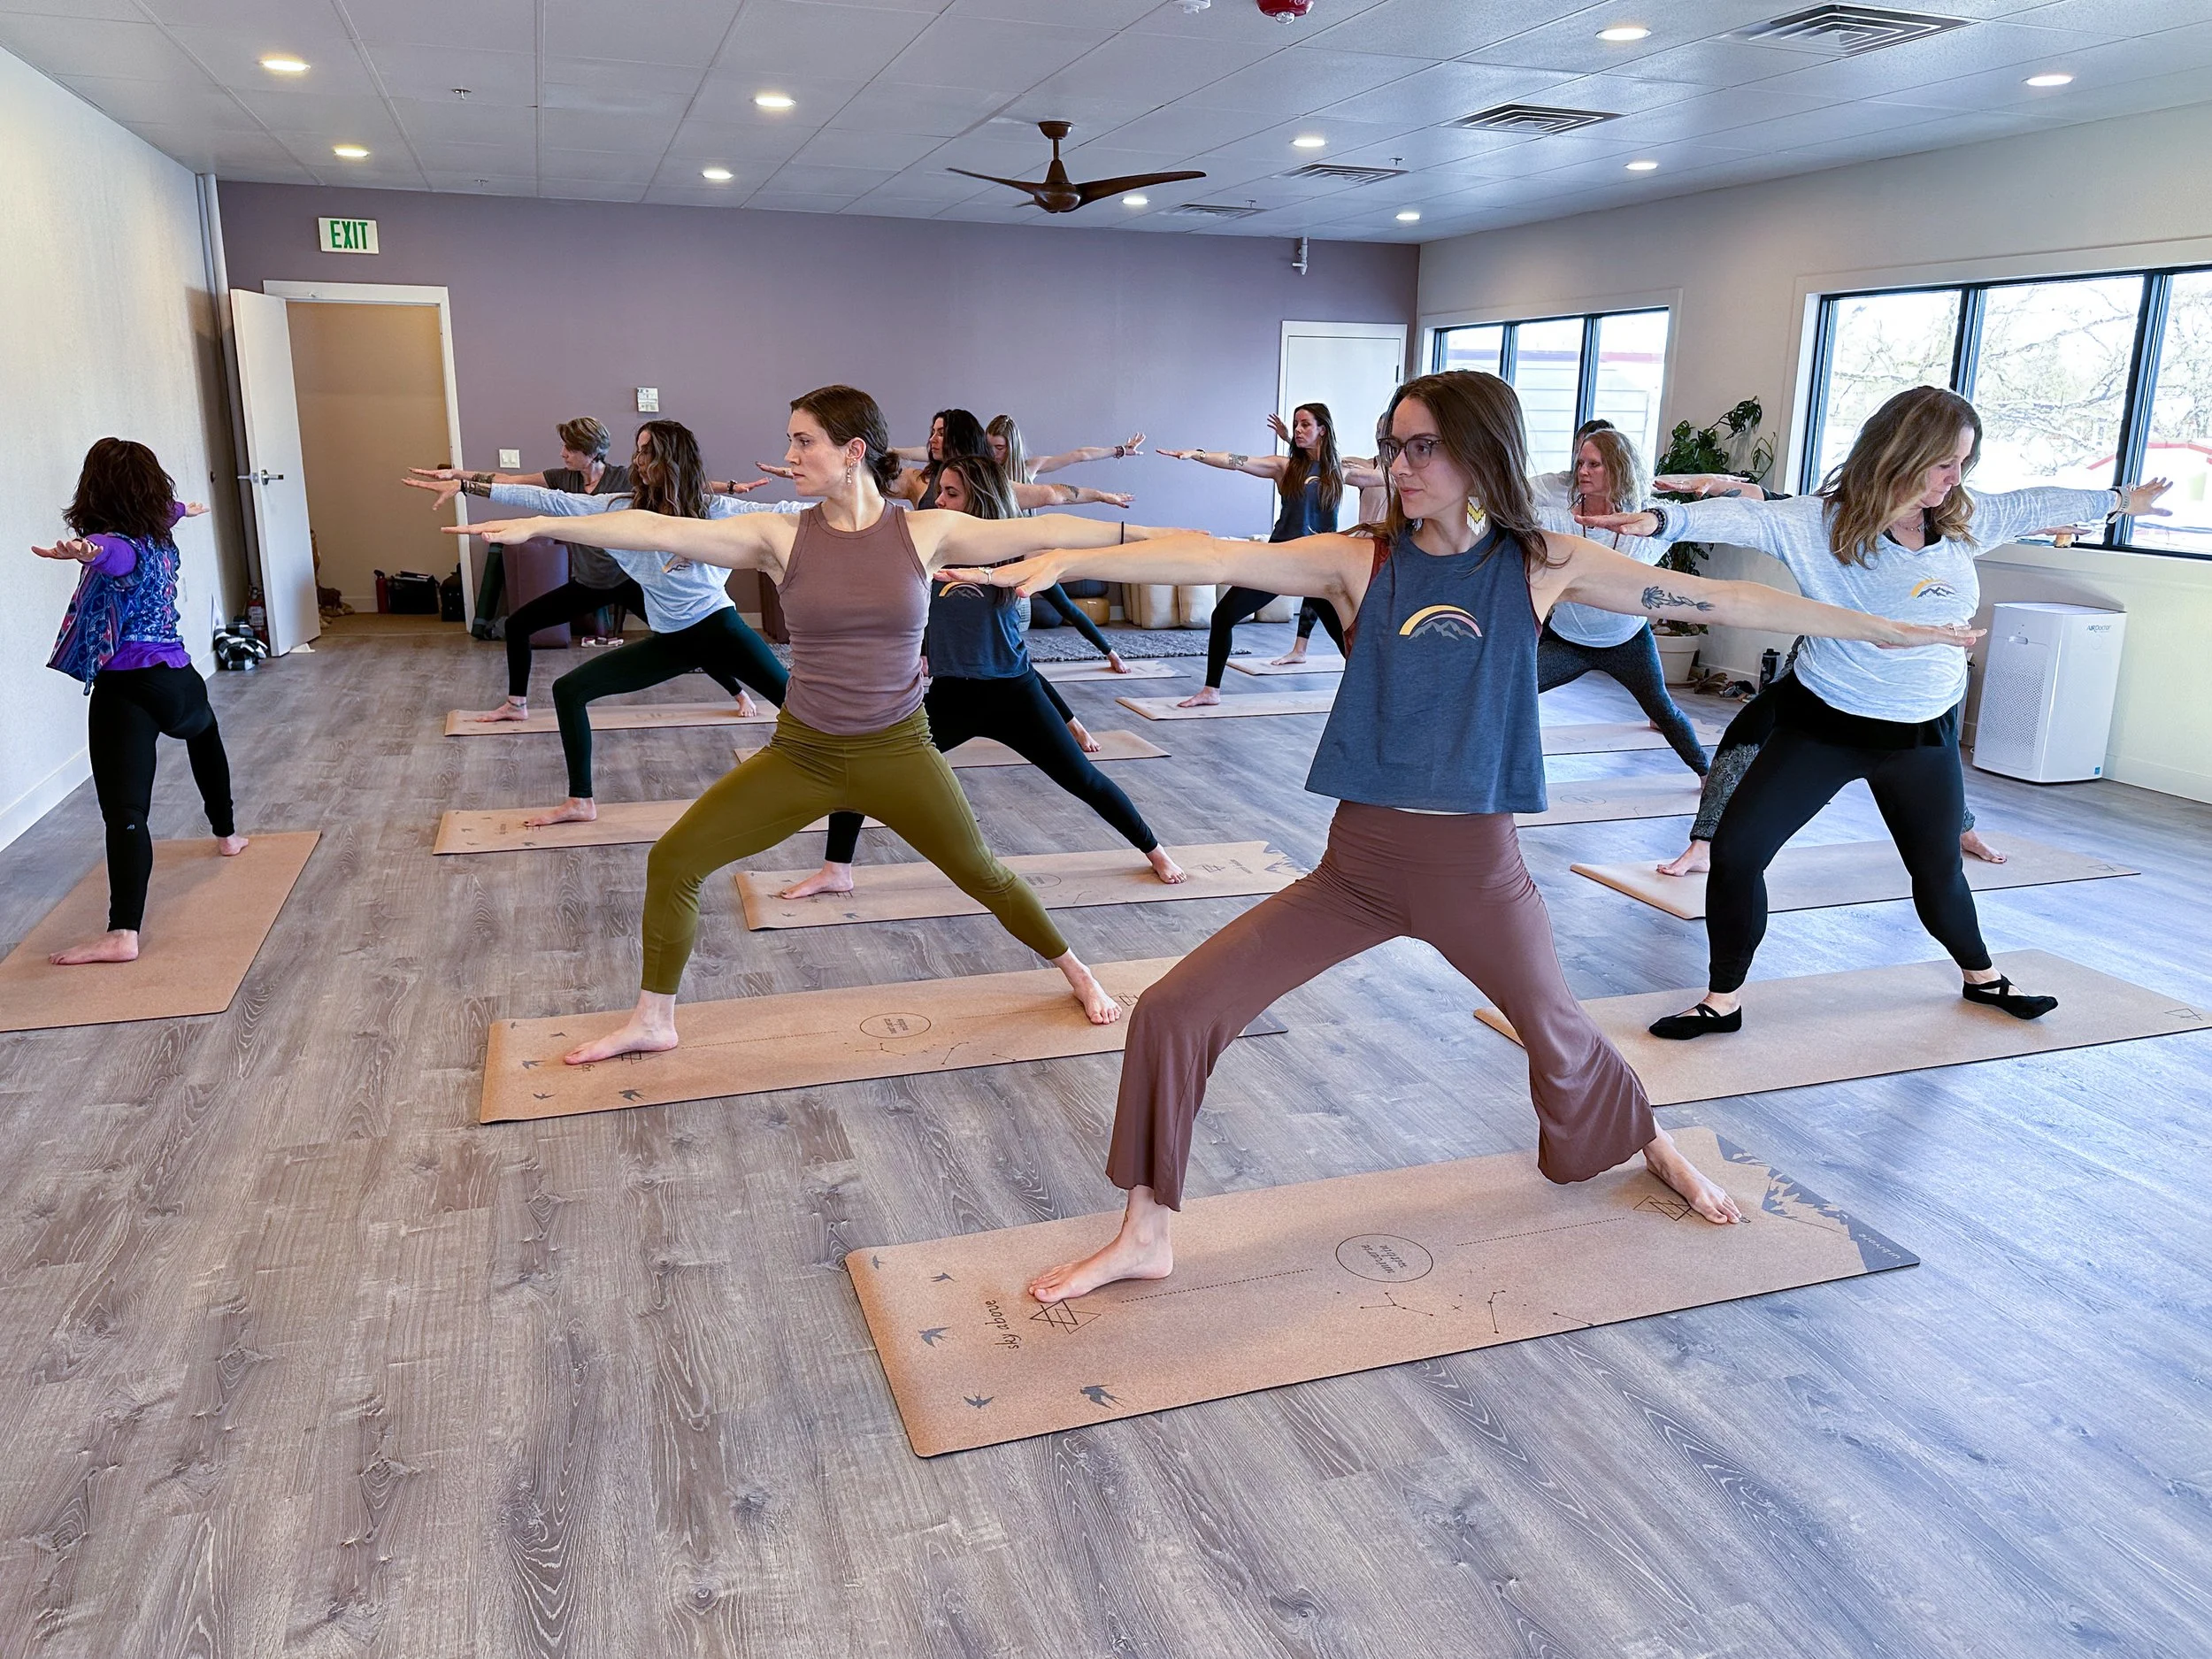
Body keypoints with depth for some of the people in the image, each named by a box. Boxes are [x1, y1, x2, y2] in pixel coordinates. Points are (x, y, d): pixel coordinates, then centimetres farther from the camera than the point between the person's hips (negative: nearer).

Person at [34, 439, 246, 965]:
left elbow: (112, 551, -41)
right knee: (205, 733, 41)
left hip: (127, 689, -8)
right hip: (176, 676, 8)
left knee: (124, 808, -17)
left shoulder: (120, 546, -14)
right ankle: (227, 834, 58)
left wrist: (85, 550, -64)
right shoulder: (158, 533, 10)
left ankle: (123, 933, -30)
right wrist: (186, 508, 60)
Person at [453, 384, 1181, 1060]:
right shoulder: (781, 536, -8)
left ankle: (1076, 971, 37)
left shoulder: (926, 531, -8)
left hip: (899, 754, -1)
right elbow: (659, 529, -15)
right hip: (802, 756, 2)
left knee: (983, 875, 10)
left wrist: (1153, 534, -9)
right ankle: (654, 1021, 18)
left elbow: (1041, 531, -9)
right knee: (672, 861, -1)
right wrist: (538, 524, -21)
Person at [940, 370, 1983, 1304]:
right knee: (1173, 1013, -10)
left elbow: (1717, 599, 1)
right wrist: (1063, 560, -30)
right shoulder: (1360, 561, -6)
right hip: (1359, 862, 0)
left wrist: (1886, 628, 6)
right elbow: (1215, 559, -18)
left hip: (1478, 863, 0)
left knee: (1558, 1035, 21)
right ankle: (1145, 1235, 8)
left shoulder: (1544, 566, -5)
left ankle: (1654, 1148, 56)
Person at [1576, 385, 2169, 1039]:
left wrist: (2117, 500, 33)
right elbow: (1749, 517, -33)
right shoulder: (1823, 521, -17)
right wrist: (1664, 519, -51)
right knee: (1736, 850, -13)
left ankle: (1981, 977, 49)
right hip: (1824, 724, -4)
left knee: (1940, 869, 20)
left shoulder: (1965, 519, -1)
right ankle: (1723, 1001, 4)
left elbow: (2033, 505, 18)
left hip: (1924, 736, 4)